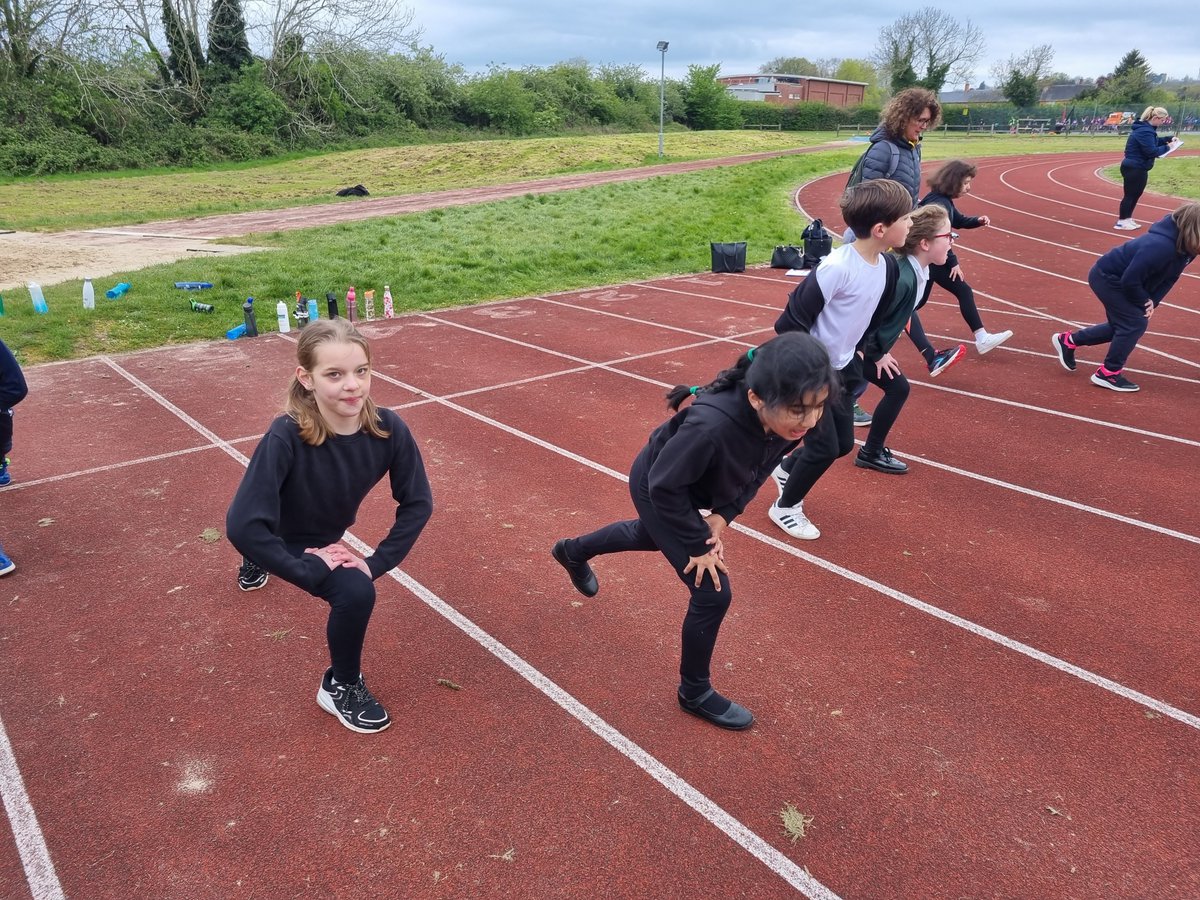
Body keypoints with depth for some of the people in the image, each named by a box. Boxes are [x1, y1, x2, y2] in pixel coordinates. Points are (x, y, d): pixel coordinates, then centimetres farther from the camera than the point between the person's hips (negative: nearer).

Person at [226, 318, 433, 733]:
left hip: (327, 536, 5)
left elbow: (417, 503, -18)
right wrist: (308, 570, -36)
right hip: (285, 541, -5)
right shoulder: (287, 437, -41)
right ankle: (341, 687, 2)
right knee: (355, 591, -30)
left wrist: (378, 562, -24)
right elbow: (243, 525, -41)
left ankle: (256, 564, 78)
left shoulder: (389, 429, -30)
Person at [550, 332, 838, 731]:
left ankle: (573, 551, 66)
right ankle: (694, 692, 22)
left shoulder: (788, 419, -28)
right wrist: (698, 544, -20)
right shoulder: (712, 426, -47)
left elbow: (758, 470, -6)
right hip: (657, 488, -7)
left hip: (696, 487, 7)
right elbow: (664, 486, -30)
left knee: (650, 536, 35)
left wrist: (724, 515, -15)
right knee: (713, 593, -5)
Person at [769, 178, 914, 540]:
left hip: (842, 367, 8)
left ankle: (787, 469, 41)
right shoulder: (837, 267, -29)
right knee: (825, 447, -2)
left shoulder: (887, 265, -3)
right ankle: (785, 507, 22)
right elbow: (793, 320, -24)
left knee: (844, 443, 14)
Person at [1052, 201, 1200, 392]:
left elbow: (1169, 278, 4)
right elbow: (1130, 280, -30)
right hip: (1107, 278, -10)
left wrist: (1152, 301, -8)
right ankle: (1108, 373, 0)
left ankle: (1068, 341, 27)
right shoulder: (1160, 247, -35)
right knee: (1135, 323, -11)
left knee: (1123, 325, 17)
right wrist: (1145, 302, -15)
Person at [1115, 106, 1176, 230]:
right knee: (1130, 195, -3)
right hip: (1135, 168, -11)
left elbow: (1154, 141, 25)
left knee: (1135, 194, 16)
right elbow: (1152, 152, -24)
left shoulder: (1146, 128, 11)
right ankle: (1121, 222, 4)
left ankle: (1127, 219, 23)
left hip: (1136, 168, 11)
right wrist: (1166, 147, -11)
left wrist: (1168, 139, 12)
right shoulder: (1145, 131, -21)